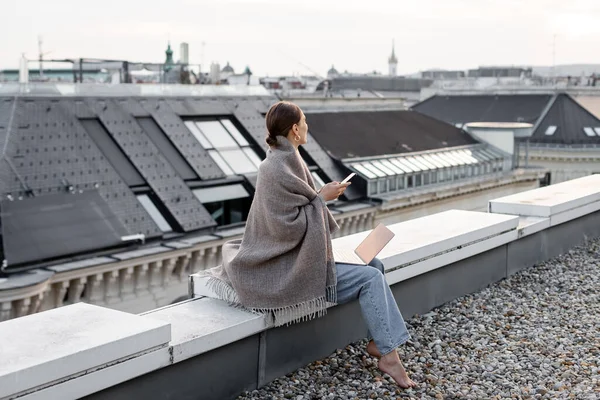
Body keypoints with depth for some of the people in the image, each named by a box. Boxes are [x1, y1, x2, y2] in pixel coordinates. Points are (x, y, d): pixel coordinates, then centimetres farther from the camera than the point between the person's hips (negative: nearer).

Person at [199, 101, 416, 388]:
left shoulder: (286, 161, 9)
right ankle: (387, 355, 1)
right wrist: (322, 198, -13)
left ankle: (377, 340, 12)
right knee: (370, 278, -9)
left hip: (297, 255, 10)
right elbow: (290, 225, -23)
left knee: (373, 265, 8)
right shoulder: (276, 169, -21)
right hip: (288, 271, -10)